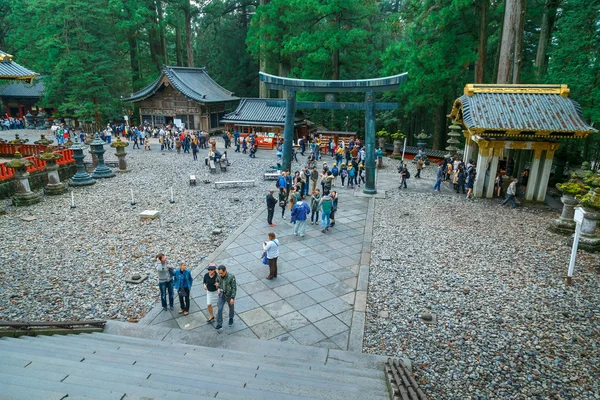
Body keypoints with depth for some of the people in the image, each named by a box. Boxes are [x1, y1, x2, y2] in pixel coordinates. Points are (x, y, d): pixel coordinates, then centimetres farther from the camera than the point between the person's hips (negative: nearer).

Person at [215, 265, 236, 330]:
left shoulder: (231, 277, -28)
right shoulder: (219, 276, -14)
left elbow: (234, 288, -22)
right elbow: (217, 282, 8)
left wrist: (232, 298, -22)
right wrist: (218, 288, -11)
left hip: (229, 295, -3)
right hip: (222, 295, 3)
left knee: (231, 308, 20)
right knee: (219, 309, -2)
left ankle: (231, 318, 48)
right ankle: (219, 325, 9)